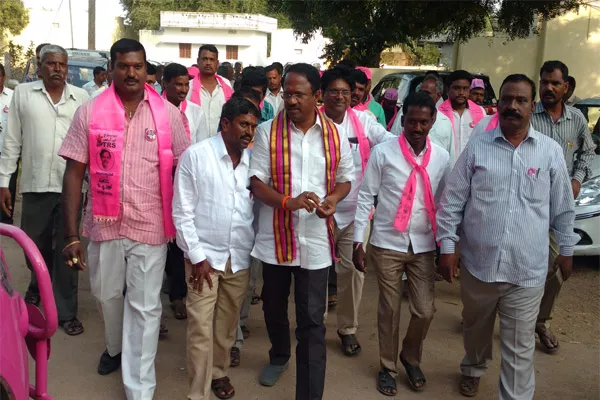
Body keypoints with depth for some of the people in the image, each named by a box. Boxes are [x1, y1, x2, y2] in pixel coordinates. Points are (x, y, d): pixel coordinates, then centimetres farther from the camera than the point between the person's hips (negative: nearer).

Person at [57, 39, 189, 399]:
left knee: (145, 307, 5)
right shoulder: (90, 112, -3)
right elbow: (75, 173, -3)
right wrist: (72, 234, -7)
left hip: (151, 226, -2)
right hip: (104, 225, 2)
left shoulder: (168, 113, -4)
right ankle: (115, 348, 52)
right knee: (107, 295, 21)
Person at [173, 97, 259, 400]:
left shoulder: (253, 160, 3)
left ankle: (219, 372, 37)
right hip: (205, 256, -3)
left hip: (240, 258, 4)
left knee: (227, 324, 15)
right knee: (201, 328, -2)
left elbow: (256, 208, 10)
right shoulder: (195, 155, -7)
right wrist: (197, 256, -10)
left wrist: (254, 249, 6)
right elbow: (182, 211, -7)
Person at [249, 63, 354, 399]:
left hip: (315, 239, -1)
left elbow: (346, 179, 9)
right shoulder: (268, 132, -5)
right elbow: (256, 182, -7)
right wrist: (289, 201, -25)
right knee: (274, 307, 21)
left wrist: (333, 198, -14)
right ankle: (279, 356, 50)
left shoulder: (335, 135, -1)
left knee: (312, 321, 0)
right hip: (276, 236, 1)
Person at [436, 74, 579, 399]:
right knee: (475, 327, 24)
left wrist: (566, 249, 12)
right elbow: (452, 201, 0)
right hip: (477, 264, 2)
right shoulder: (477, 146, -2)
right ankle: (472, 369, 51)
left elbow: (563, 208, 8)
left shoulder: (550, 151, -1)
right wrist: (447, 246, -2)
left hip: (527, 271, -1)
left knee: (519, 347, 4)